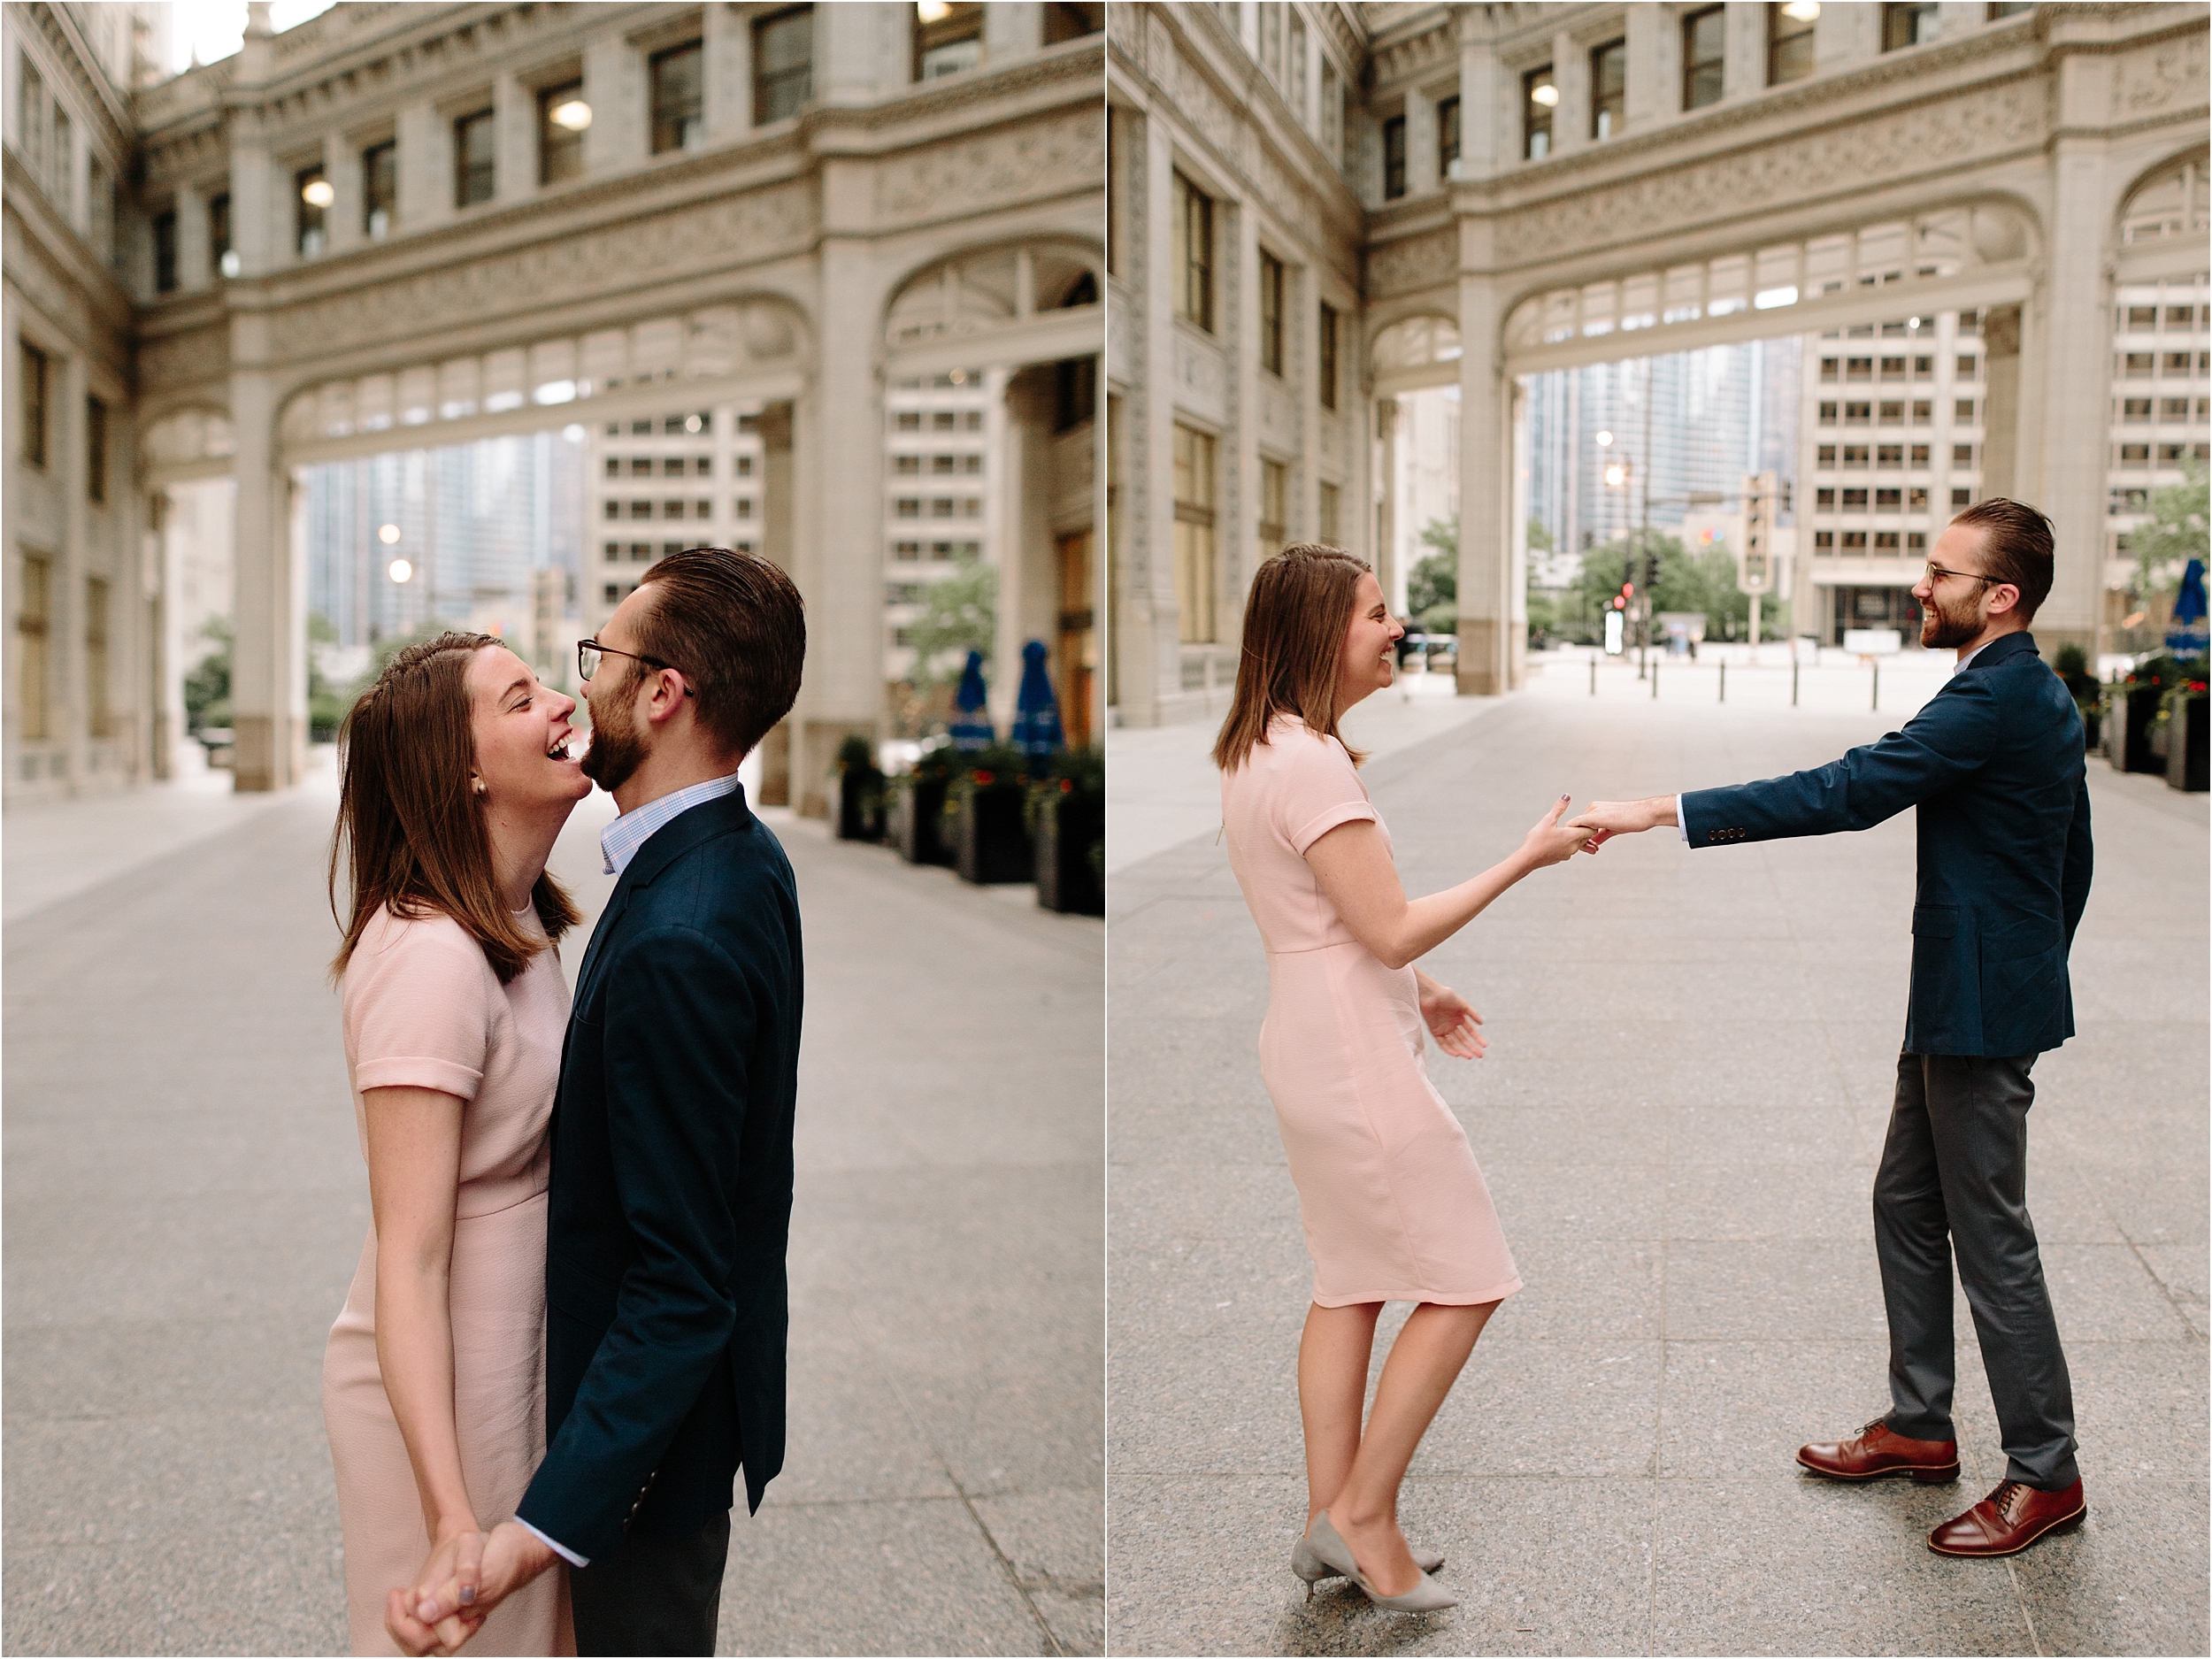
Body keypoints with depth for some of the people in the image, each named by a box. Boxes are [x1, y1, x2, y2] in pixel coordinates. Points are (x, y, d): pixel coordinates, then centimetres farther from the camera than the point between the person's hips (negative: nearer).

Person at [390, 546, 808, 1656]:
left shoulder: (676, 940, -33)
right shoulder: (747, 858, -1)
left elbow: (681, 1287, -34)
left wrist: (535, 1533, -40)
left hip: (651, 1416, -9)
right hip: (712, 1364, 9)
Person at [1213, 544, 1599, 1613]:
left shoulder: (1256, 753, 11)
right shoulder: (1312, 762, -21)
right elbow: (1390, 928, -21)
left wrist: (1415, 993, 18)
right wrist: (1525, 859, -15)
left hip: (1312, 1049, 10)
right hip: (1353, 1057, -10)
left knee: (1352, 1282, 16)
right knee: (1463, 1281, 0)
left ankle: (1331, 1524, 22)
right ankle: (1362, 1513, 6)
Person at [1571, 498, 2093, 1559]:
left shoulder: (1994, 699, -21)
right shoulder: (2039, 695, 12)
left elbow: (1846, 793, -29)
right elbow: (2073, 859, 19)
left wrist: (1665, 813, -29)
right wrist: (2034, 965, 27)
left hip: (1980, 1013, -11)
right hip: (1959, 1001, 11)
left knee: (1991, 1241, -1)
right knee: (1906, 1208, 18)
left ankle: (2045, 1474, 12)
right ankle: (1920, 1425, 30)